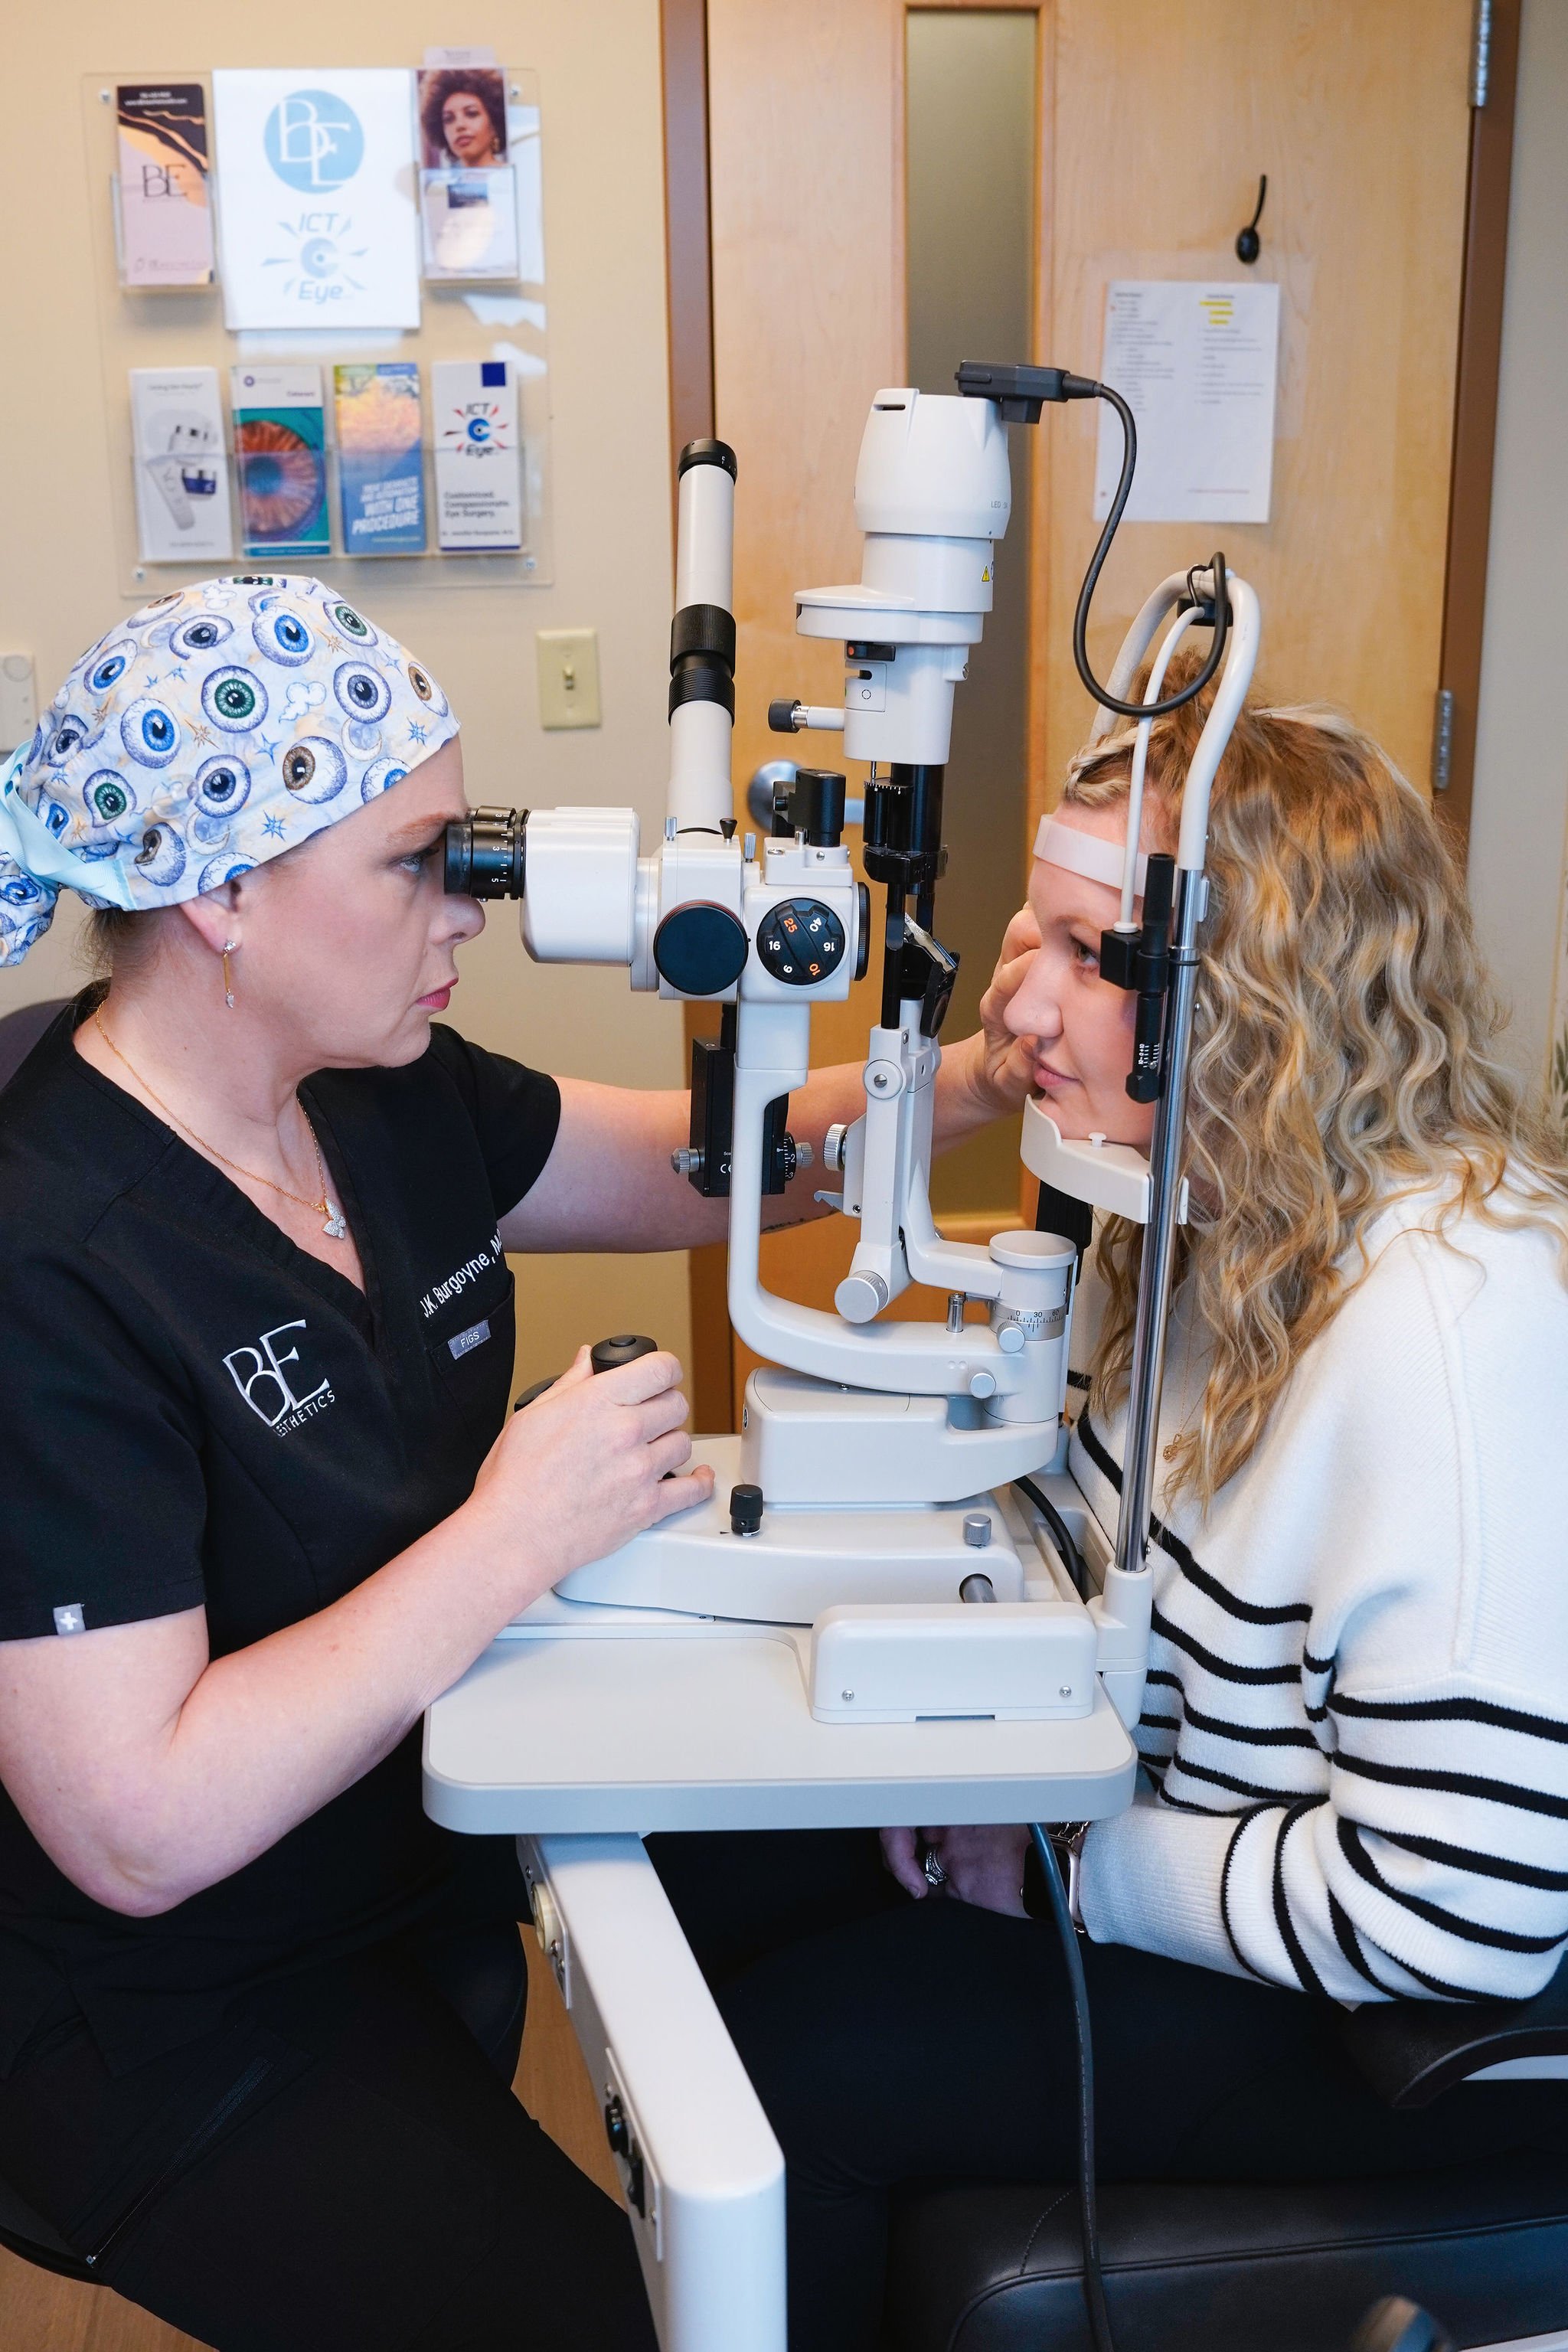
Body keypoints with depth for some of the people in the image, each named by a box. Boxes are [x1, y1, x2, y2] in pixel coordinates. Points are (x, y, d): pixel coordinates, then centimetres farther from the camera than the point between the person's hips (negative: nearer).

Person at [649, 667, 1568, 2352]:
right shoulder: (1207, 1199, -3)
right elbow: (1105, 1534, 12)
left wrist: (1079, 1872, -19)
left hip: (1427, 2029, -8)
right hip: (1151, 1806, 8)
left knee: (786, 2066, -14)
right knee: (707, 1868, 3)